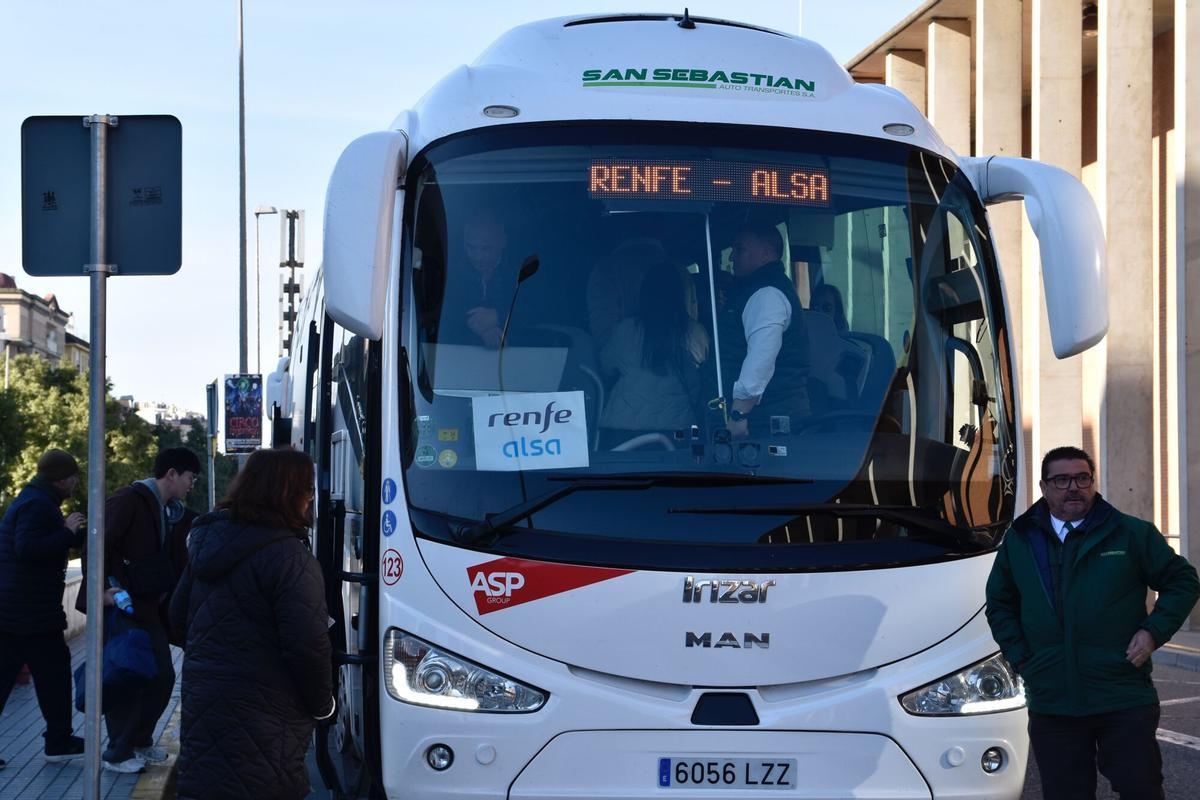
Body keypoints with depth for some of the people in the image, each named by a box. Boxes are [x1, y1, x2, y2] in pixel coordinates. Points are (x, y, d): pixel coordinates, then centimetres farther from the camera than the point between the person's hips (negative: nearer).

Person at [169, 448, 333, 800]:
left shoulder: (207, 541, 10)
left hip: (202, 701, 8)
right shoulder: (289, 558, -17)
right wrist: (322, 704, -4)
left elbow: (178, 618, 18)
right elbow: (308, 646, -19)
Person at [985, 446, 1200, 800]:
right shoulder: (1019, 541, 10)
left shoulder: (1132, 534, 2)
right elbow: (999, 605, 21)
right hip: (1051, 702, 2)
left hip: (1125, 701, -2)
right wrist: (1019, 656, 8)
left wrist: (1154, 631, -4)